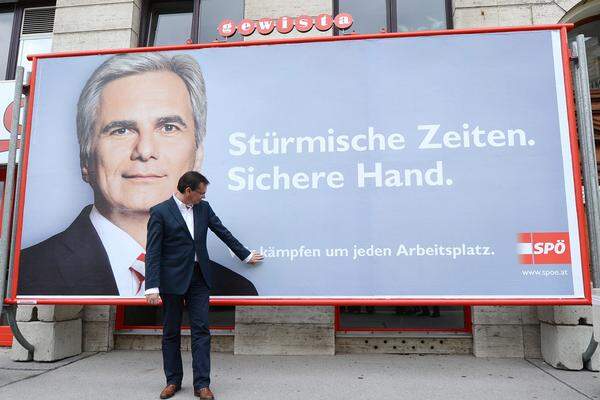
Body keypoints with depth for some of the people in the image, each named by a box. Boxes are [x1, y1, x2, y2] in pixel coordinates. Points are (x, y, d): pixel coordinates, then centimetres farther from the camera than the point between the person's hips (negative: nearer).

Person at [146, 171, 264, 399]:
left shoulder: (203, 208, 7)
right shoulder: (160, 212, -8)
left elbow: (223, 232, 15)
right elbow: (153, 252, -11)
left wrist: (246, 255, 19)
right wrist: (152, 287, -17)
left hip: (198, 277, 4)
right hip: (173, 279, -3)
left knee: (201, 330, 0)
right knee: (171, 332, 9)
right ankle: (173, 381, 24)